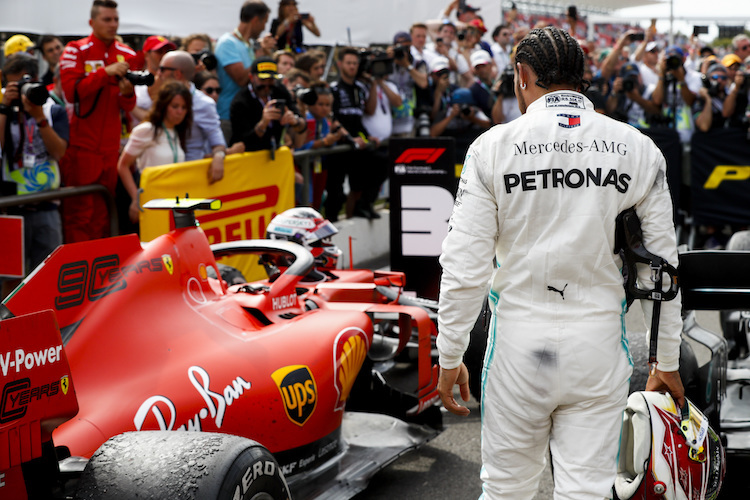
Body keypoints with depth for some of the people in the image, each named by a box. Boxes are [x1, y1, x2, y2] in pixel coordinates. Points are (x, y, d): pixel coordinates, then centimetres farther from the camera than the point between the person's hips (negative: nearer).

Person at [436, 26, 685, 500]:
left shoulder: (493, 147, -4)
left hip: (520, 340, -1)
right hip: (598, 344, 1)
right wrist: (668, 362, 14)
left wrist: (450, 357, 3)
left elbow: (465, 268, -7)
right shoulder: (639, 149, 1)